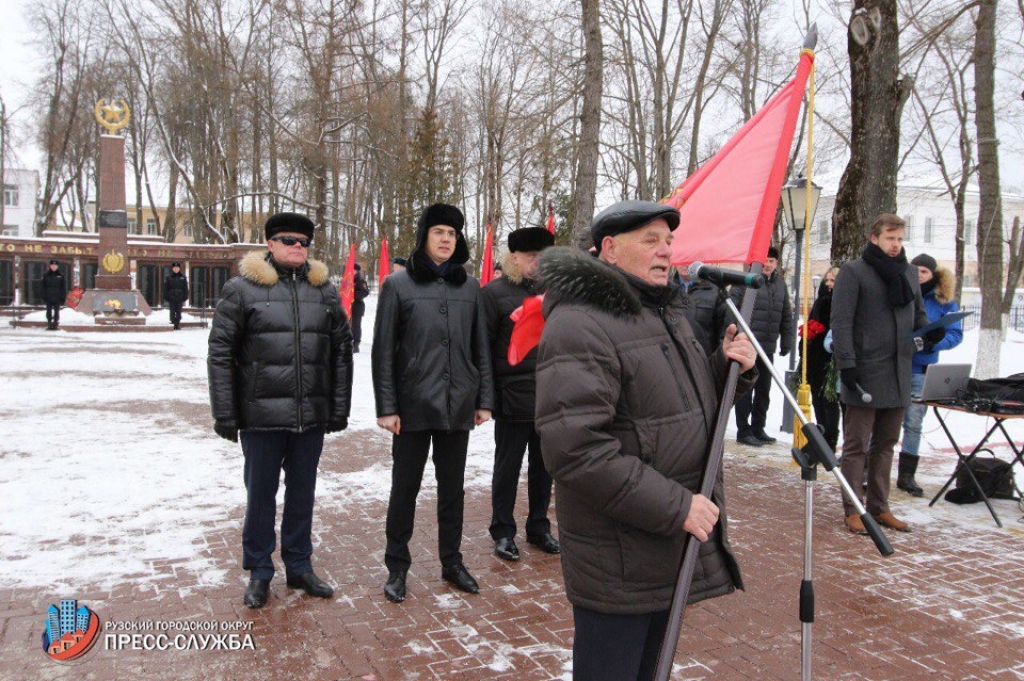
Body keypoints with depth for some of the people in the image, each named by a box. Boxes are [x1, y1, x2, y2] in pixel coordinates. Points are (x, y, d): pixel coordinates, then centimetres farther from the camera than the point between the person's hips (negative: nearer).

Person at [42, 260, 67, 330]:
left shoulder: (61, 275, 1)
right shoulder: (46, 275, 4)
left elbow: (64, 287, 1)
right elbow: (43, 287, 5)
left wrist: (63, 297, -4)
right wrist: (44, 297, -1)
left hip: (57, 297, -1)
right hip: (48, 297, 1)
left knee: (56, 311, 4)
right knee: (49, 311, 5)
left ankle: (55, 324, 10)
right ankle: (49, 324, 11)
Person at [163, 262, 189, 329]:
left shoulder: (183, 277, 5)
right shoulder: (169, 277, 2)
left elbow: (185, 288, 6)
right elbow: (165, 288, 2)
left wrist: (185, 298, -1)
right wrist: (166, 298, -4)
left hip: (179, 298, 1)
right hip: (171, 298, -1)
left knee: (178, 311, 4)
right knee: (172, 311, 1)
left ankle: (177, 324, 11)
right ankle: (173, 323, 5)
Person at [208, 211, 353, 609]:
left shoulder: (325, 290, 8)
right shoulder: (242, 289, -3)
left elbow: (342, 351, 10)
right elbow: (220, 353, -4)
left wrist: (340, 408, 7)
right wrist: (225, 413, -7)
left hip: (312, 415, 3)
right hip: (262, 413, -3)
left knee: (303, 493, 15)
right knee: (260, 494, 9)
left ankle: (299, 566, 31)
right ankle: (259, 572, 26)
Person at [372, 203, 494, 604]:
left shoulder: (469, 287, 6)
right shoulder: (398, 285, -3)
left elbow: (480, 348, 9)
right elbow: (383, 350, -4)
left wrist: (484, 400, 5)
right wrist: (386, 407, -8)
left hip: (458, 405, 3)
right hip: (413, 405, -3)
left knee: (452, 487, 13)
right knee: (405, 487, 8)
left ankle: (451, 562, 29)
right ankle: (397, 568, 23)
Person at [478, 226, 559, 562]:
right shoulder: (494, 293, -5)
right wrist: (489, 394, -11)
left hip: (548, 397, 5)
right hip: (513, 398, -5)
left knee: (543, 466, 14)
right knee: (507, 467, 7)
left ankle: (539, 526, 30)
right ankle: (503, 532, 21)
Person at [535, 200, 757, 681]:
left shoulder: (668, 312, 13)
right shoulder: (580, 325, -19)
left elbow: (694, 403, 24)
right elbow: (574, 448, -28)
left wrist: (732, 369, 2)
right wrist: (675, 506, -24)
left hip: (674, 551, 9)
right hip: (617, 566, -9)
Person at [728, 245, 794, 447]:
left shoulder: (780, 285, 12)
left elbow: (786, 318, 17)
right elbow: (730, 310, -13)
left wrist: (786, 343, 14)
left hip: (767, 348, 6)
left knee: (764, 391, 14)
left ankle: (758, 428, 26)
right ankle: (743, 431, 10)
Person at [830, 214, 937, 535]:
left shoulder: (909, 272, 14)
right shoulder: (853, 271, -5)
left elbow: (918, 313, 23)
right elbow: (841, 321, -11)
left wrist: (928, 333, 1)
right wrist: (846, 364, -18)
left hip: (898, 373, 6)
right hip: (864, 373, -6)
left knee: (886, 443, 14)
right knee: (857, 445, 1)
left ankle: (879, 507, 24)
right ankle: (852, 510, 10)